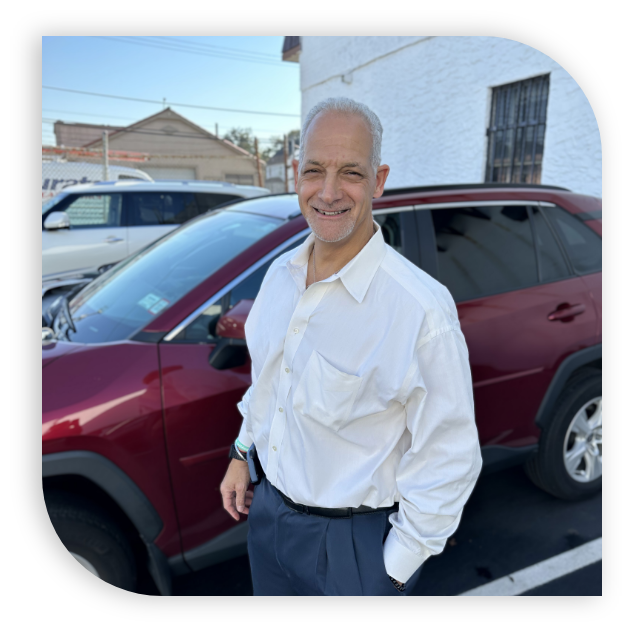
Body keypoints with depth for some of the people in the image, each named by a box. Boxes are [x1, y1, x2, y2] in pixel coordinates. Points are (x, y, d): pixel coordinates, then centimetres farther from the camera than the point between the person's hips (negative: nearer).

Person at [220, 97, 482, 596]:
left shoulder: (421, 309, -26)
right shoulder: (280, 273, -4)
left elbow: (449, 460, -20)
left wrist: (395, 570, -13)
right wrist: (241, 453, 14)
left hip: (352, 541, -6)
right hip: (269, 510, 6)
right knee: (267, 591, 27)